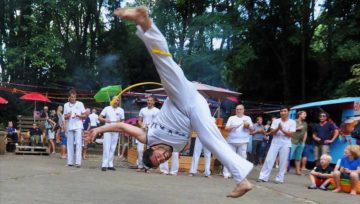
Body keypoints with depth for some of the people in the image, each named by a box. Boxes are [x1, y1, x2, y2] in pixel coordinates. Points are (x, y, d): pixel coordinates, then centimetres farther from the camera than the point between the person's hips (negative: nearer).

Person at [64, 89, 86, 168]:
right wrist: (67, 116, -9)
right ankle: (70, 162, 9)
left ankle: (78, 162, -12)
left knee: (78, 143, -10)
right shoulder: (66, 105, 11)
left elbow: (84, 115, 5)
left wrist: (78, 115, -15)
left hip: (78, 126, -3)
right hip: (69, 127, 3)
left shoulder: (80, 104, 4)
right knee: (70, 144, 4)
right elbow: (65, 117, 14)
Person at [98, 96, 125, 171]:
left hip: (116, 131, 2)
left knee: (113, 148, 5)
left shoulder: (121, 110, 8)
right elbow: (99, 118, 2)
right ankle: (104, 164, -10)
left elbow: (122, 121, 13)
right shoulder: (107, 108, 3)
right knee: (106, 147, -9)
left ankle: (110, 164, 11)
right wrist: (105, 120, -17)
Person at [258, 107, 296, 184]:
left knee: (283, 162, 0)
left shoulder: (292, 122, -1)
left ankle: (279, 179, 8)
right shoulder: (276, 121, 4)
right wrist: (278, 128, -21)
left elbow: (290, 134, -8)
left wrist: (282, 129, -20)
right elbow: (272, 132, -2)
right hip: (275, 143, 2)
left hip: (285, 144, -1)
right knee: (269, 160, -2)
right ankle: (263, 177, 1)